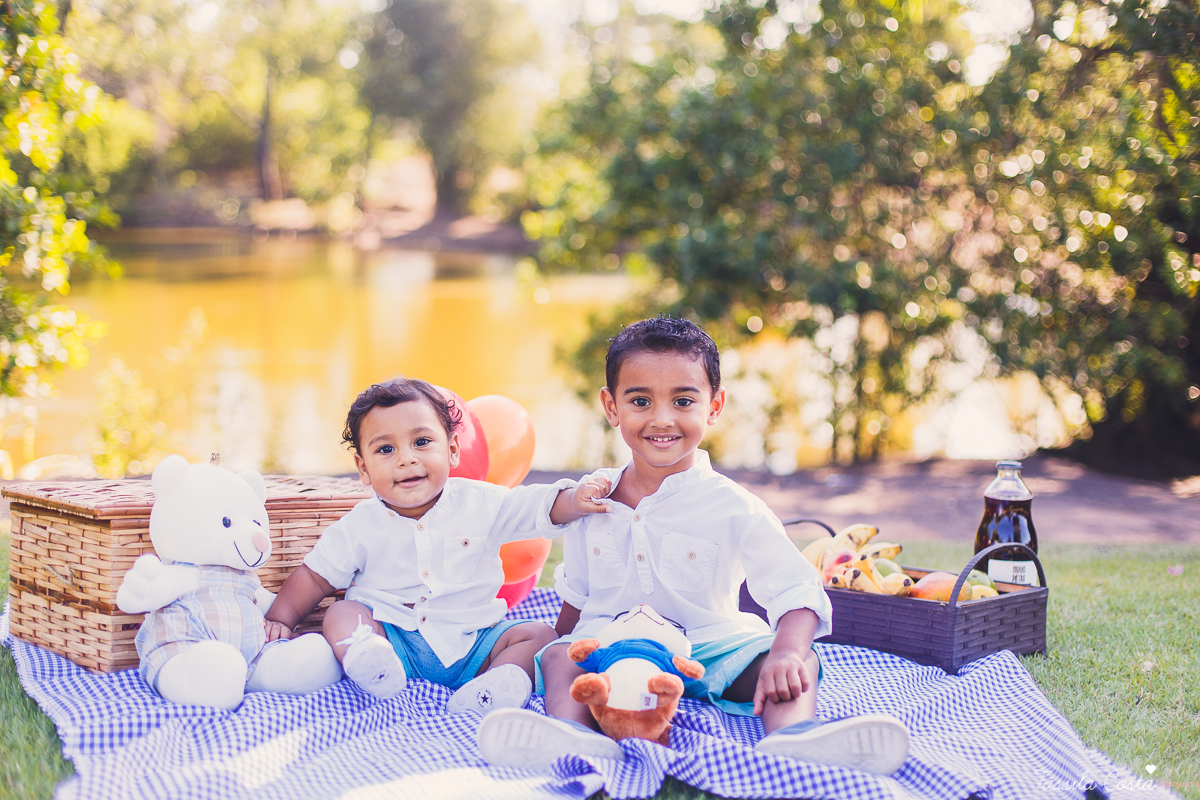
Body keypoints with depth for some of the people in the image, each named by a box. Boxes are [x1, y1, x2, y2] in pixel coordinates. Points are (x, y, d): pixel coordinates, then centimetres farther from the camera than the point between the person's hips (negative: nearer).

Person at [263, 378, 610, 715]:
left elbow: (542, 507, -6)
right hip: (393, 637, -1)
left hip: (471, 644, 1)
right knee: (341, 614, -23)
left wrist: (577, 500, -27)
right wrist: (280, 618, -4)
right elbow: (314, 577, 7)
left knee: (539, 634, -15)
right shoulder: (361, 526, -1)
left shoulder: (481, 504, -3)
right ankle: (371, 664, -50)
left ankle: (501, 681, -40)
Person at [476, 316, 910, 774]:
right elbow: (575, 594, 20)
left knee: (799, 663, -26)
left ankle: (792, 738, -57)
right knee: (557, 659, -27)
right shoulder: (593, 498, 5)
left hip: (706, 648, -2)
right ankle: (572, 737, -58)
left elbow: (797, 591, -16)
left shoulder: (731, 508, -7)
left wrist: (786, 653, -34)